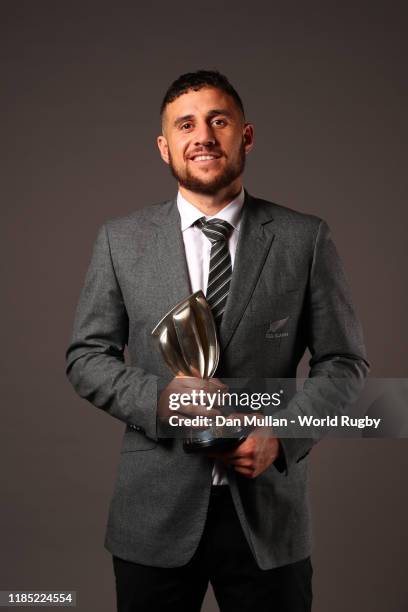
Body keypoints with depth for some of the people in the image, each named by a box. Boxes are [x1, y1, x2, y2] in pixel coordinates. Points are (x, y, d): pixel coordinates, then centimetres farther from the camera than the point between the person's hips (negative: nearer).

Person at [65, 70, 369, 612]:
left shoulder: (305, 239, -1)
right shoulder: (120, 240, 2)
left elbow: (345, 362, 2)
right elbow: (86, 357, 3)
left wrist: (281, 432, -13)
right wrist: (160, 397, -14)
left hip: (269, 511, 0)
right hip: (155, 517, 1)